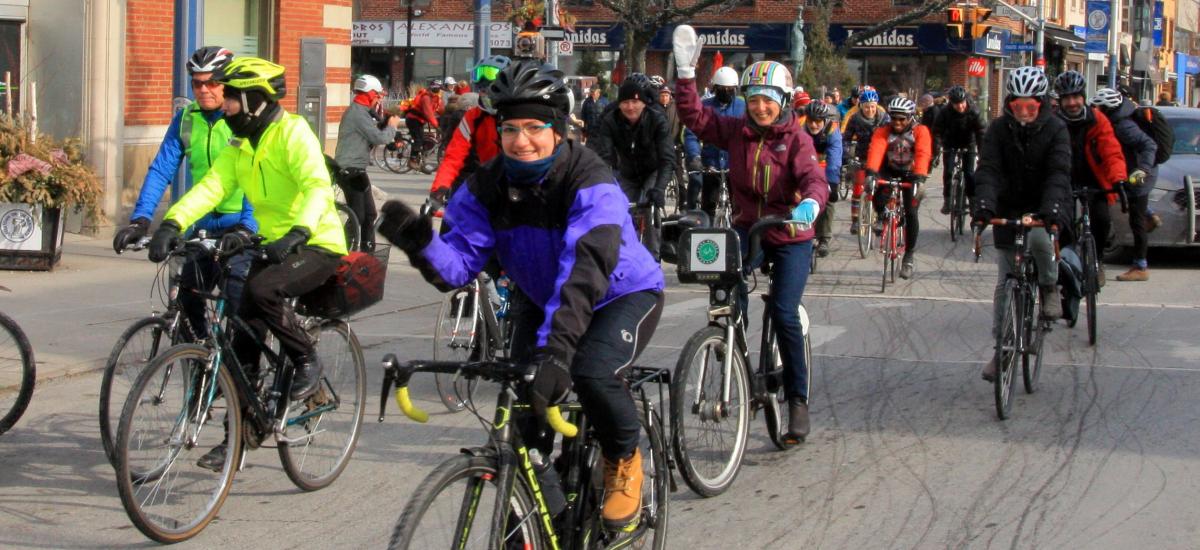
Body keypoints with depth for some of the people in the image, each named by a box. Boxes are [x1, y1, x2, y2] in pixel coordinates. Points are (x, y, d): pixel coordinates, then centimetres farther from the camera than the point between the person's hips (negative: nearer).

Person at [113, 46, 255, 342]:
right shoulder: (186, 118, 3)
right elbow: (161, 170, 0)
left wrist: (247, 226, -32)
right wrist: (140, 219, -13)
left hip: (243, 226, -5)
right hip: (204, 226, 5)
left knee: (239, 303, -15)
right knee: (187, 300, 2)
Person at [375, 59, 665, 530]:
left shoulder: (590, 182, -31)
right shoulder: (487, 187, -15)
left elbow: (585, 269, -45)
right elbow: (458, 263, -22)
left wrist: (555, 348, -58)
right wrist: (421, 244, -46)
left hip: (623, 295, -5)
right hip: (545, 300, 5)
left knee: (591, 372, -31)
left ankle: (624, 461, -1)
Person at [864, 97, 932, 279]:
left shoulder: (920, 131, -18)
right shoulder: (883, 131, -15)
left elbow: (923, 155, -32)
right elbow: (875, 150, -32)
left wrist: (919, 177, -49)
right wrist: (871, 172, -51)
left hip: (910, 174, -1)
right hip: (890, 171, 1)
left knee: (911, 213, -11)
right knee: (877, 184, -33)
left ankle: (909, 256, 4)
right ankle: (881, 215, -3)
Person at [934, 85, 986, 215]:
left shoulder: (974, 112, -24)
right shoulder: (945, 113, -23)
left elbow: (981, 134, -26)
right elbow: (937, 132, -23)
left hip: (968, 145, 0)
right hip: (950, 145, 0)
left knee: (969, 173, -9)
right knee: (948, 171, -12)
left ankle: (973, 200, 5)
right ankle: (947, 200, 0)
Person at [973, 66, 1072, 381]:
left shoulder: (1055, 129, -9)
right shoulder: (998, 129, -4)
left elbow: (1059, 172, -21)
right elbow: (988, 170, -15)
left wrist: (1053, 207, -38)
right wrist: (984, 204, -34)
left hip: (1043, 210, -2)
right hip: (1008, 211, 2)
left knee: (1038, 238, -36)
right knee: (1006, 282, 3)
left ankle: (1049, 288, -6)